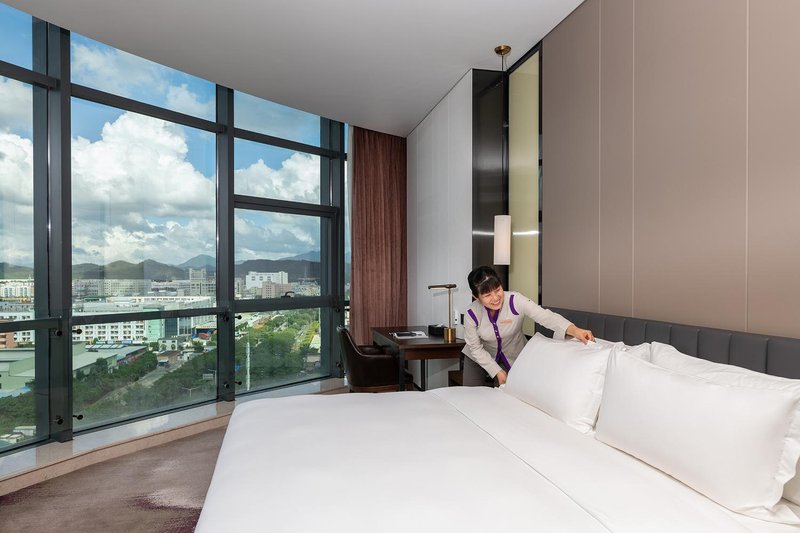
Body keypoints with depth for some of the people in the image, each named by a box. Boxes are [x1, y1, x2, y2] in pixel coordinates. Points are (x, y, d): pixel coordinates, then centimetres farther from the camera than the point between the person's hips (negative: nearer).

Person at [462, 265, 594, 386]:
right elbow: (476, 349, -14)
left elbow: (545, 316, -41)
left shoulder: (515, 301, -28)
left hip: (512, 358, 0)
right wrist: (497, 371, -16)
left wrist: (574, 330, -57)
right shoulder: (472, 314, -25)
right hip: (481, 358, 1)